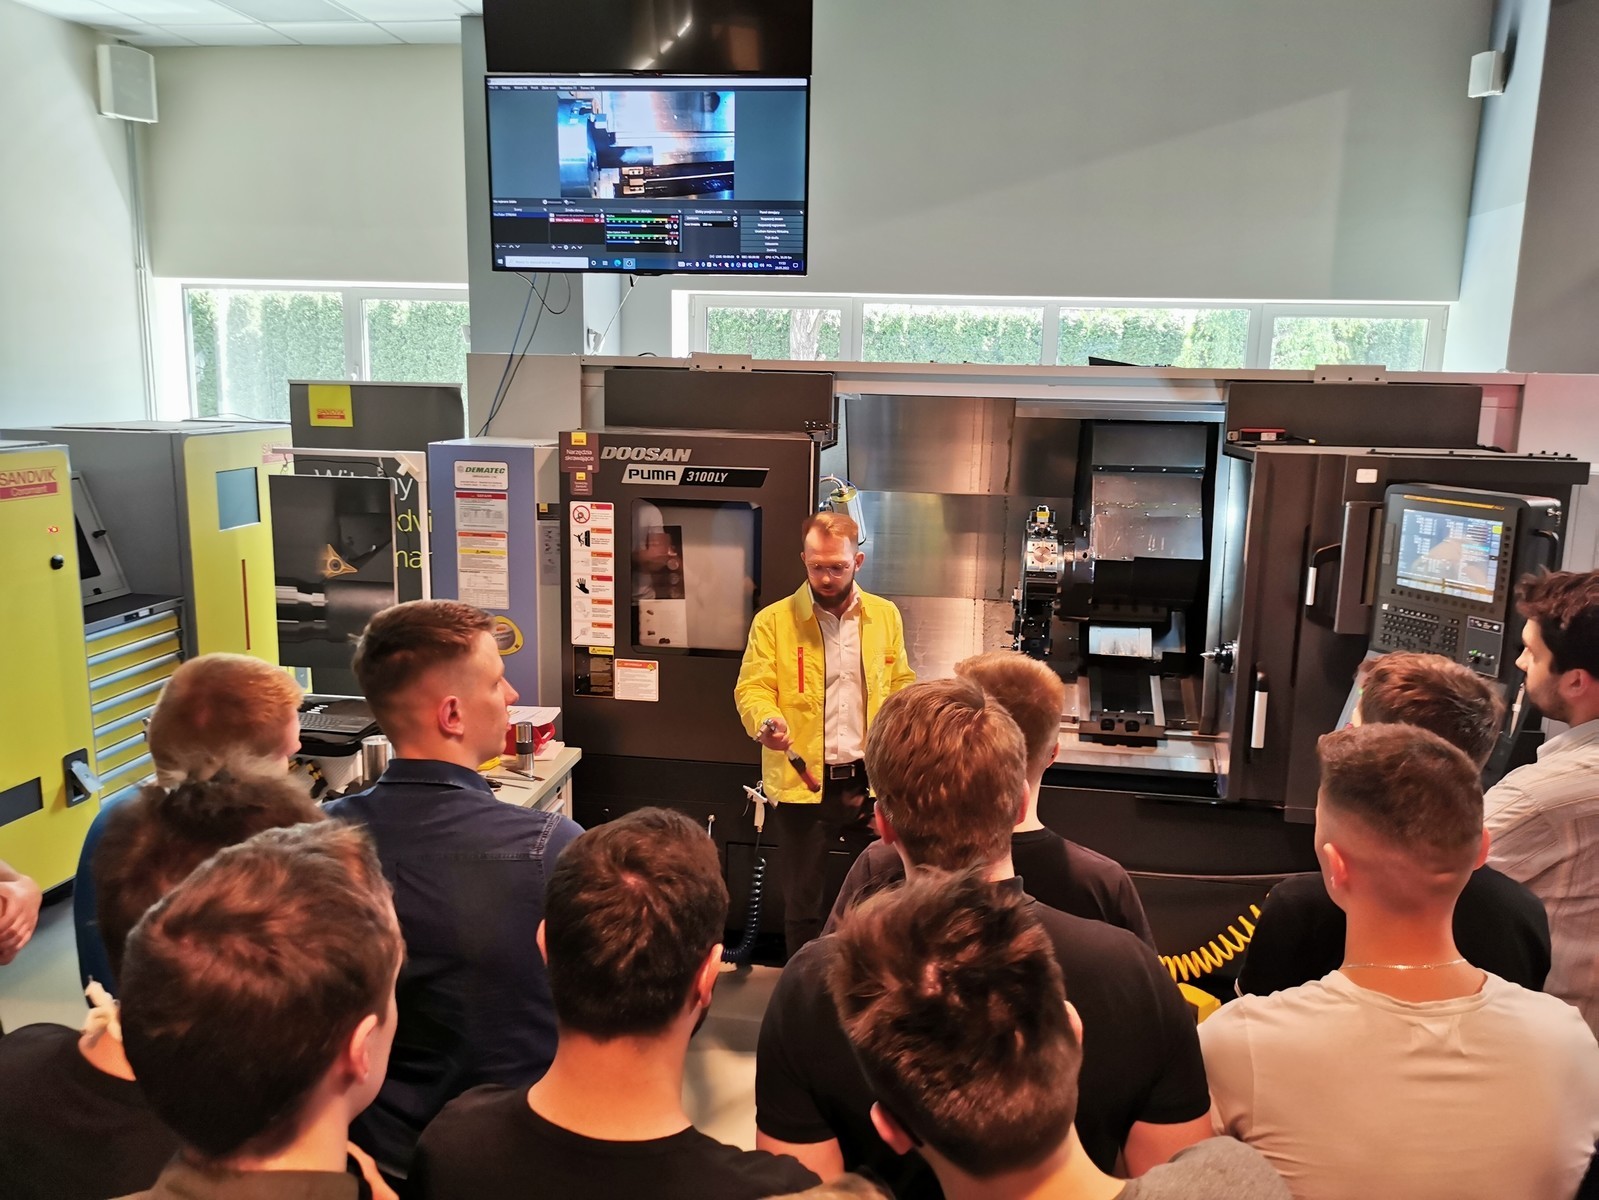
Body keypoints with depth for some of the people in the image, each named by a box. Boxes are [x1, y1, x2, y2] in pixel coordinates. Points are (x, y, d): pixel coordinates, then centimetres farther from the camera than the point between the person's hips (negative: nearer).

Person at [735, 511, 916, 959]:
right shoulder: (773, 620, -3)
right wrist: (767, 720, -27)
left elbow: (901, 684, 15)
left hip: (871, 779, 3)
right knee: (803, 902, 8)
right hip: (803, 783, -2)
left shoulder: (885, 615, 8)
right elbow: (752, 687, -6)